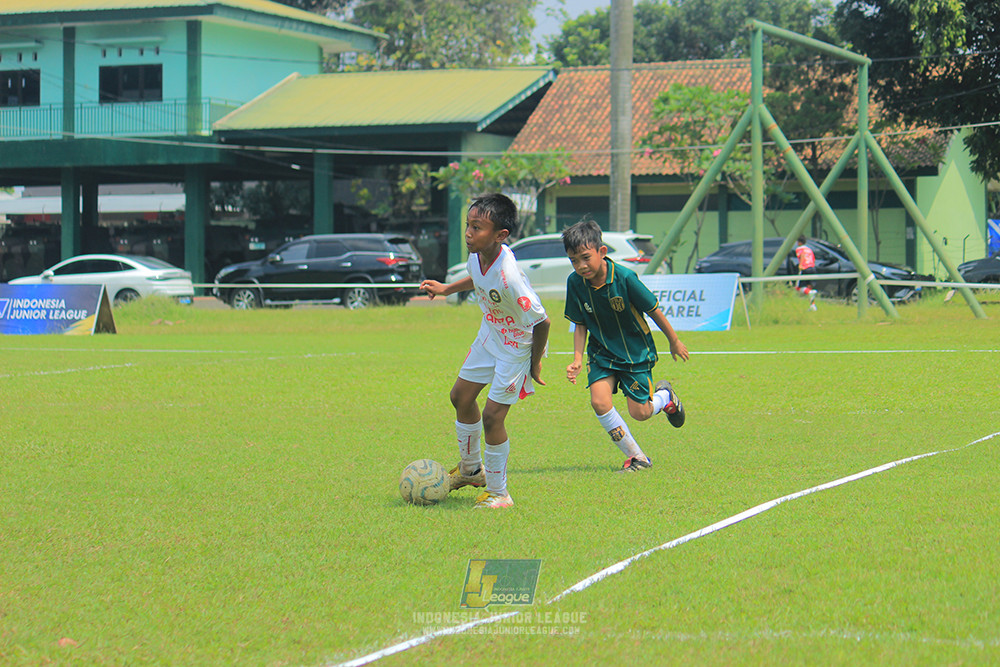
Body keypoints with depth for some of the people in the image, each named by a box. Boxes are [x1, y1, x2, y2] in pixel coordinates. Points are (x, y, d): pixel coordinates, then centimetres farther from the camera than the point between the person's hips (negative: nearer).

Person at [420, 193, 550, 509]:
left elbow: (541, 322, -28)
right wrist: (446, 289, 14)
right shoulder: (478, 255, -15)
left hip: (517, 346, -9)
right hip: (490, 337, 9)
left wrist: (534, 364, -17)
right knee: (461, 397, 19)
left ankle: (498, 492, 9)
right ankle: (471, 469, 41)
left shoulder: (508, 277, -38)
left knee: (492, 415, -9)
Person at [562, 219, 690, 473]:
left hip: (636, 352, -3)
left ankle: (664, 395, 37)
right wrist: (578, 359, -12)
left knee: (640, 413, -1)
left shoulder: (624, 277, -25)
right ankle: (637, 458, -2)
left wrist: (674, 342, -1)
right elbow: (580, 324, 0)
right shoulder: (575, 283, -13)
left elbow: (653, 310, -12)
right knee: (599, 401, -19)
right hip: (602, 352, 3)